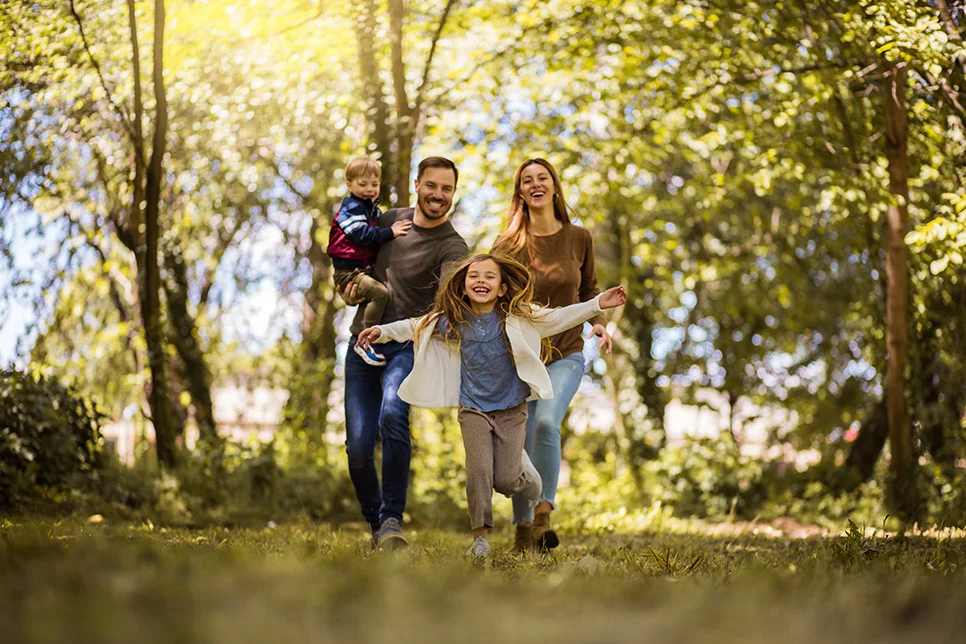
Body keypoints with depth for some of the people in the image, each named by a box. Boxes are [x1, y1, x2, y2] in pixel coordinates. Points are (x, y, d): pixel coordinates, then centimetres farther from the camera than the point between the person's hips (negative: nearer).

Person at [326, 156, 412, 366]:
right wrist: (390, 232, -18)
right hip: (348, 271, -10)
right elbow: (363, 235, -20)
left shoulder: (373, 209, 18)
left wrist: (391, 229, 5)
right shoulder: (351, 207, -10)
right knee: (380, 292, -30)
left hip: (365, 268, 10)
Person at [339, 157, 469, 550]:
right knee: (358, 446, -3)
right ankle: (376, 525, 19)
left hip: (406, 346, -4)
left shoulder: (452, 248, -7)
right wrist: (349, 287, 5)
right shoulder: (391, 219, 10)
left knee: (392, 416, -33)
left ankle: (392, 519, -25)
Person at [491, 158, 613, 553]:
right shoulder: (508, 245, -3)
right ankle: (523, 528, 16)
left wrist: (599, 322, -3)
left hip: (566, 355, 0)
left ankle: (544, 513, -16)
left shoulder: (579, 239, 1)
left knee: (546, 421, -27)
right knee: (519, 444, 0)